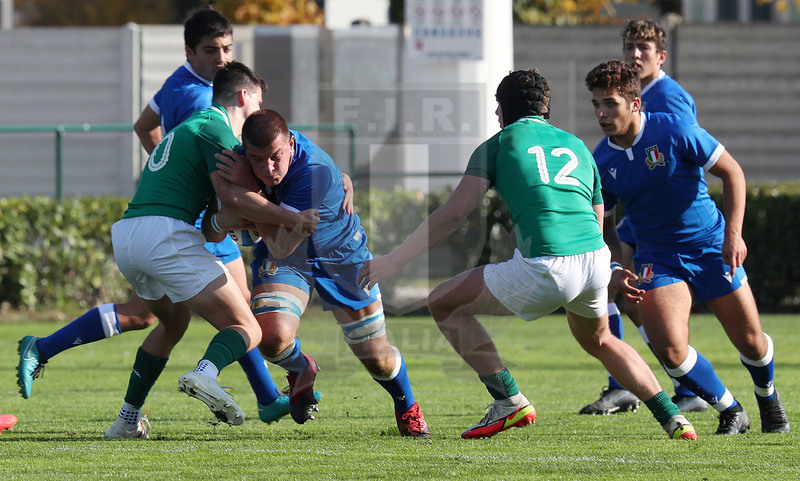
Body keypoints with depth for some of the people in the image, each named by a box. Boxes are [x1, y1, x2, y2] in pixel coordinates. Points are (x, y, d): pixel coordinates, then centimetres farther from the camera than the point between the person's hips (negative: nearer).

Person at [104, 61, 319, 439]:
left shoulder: (189, 127, 30)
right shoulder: (216, 127, 0)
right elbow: (231, 194, -13)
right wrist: (291, 219, -9)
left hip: (124, 235, 9)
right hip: (165, 233, -9)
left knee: (173, 323, 33)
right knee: (247, 329, -8)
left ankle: (127, 420, 27)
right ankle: (206, 374, -38)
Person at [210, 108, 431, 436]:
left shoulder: (317, 173, -40)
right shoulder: (238, 157, -22)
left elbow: (281, 245, -40)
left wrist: (250, 188, -42)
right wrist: (222, 218, -30)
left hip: (340, 255, -3)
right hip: (286, 261, 3)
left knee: (377, 359, 3)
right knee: (272, 336, -25)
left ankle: (407, 407, 39)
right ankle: (300, 369, 14)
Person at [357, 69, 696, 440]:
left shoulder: (498, 145, 11)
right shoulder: (576, 146, 25)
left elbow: (453, 215, 2)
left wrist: (392, 261, 4)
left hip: (545, 268, -6)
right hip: (596, 258, 6)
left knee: (443, 302, 11)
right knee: (597, 340, 36)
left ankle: (509, 400, 6)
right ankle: (671, 417, 27)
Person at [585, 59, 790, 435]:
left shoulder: (674, 130, -16)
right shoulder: (600, 163, -6)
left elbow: (731, 172, -9)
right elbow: (603, 227, 6)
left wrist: (733, 234, -15)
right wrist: (615, 272, -10)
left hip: (711, 245, -2)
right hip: (658, 258, 2)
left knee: (751, 342, 2)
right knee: (668, 347, -18)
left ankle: (768, 397, 37)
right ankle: (731, 411, 7)